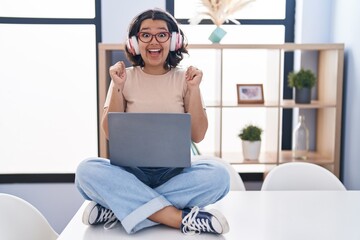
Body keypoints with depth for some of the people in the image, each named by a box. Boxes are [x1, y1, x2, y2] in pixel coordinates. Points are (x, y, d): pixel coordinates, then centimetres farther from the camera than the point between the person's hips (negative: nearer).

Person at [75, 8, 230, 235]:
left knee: (218, 174, -29)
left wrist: (194, 89, -10)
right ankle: (183, 218, -30)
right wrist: (117, 88, -11)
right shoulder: (126, 78, 3)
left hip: (175, 172, 1)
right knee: (87, 170, -30)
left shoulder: (184, 78, 3)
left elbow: (198, 135, -1)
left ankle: (120, 208, -24)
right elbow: (111, 133, -2)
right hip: (132, 171, 0)